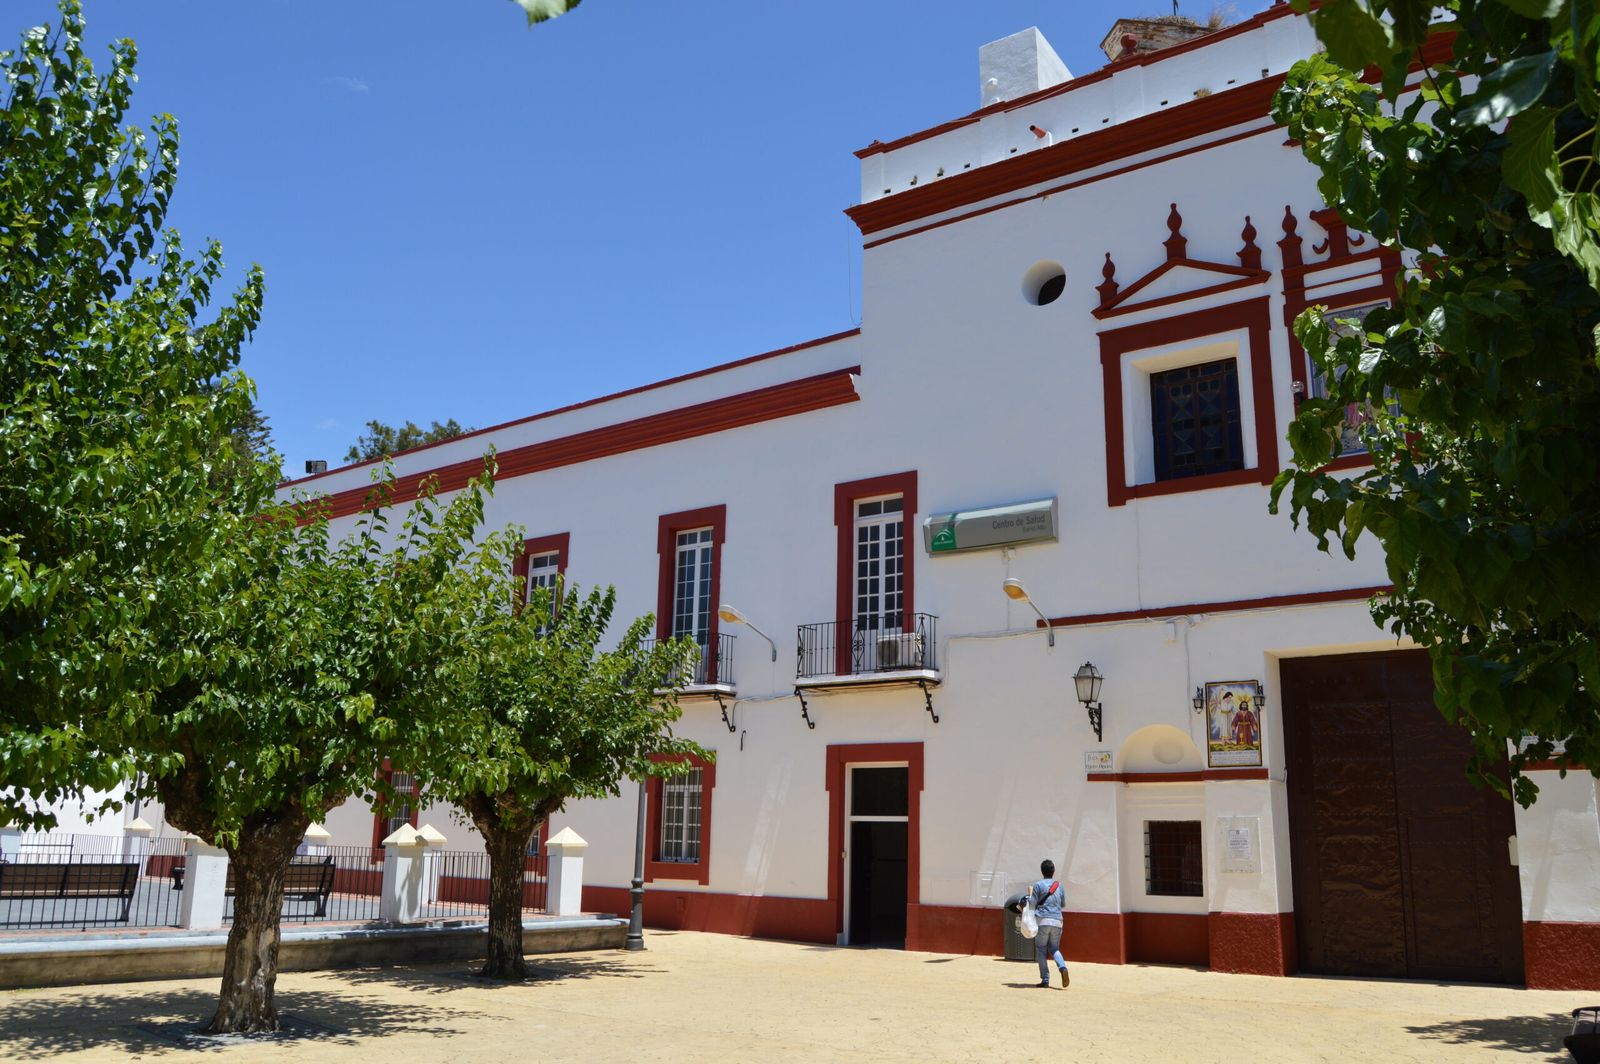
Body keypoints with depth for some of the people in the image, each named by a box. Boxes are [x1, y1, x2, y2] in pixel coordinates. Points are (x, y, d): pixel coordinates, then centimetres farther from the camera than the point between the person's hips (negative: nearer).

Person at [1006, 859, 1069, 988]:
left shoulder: (1038, 885, -1)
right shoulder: (1059, 885, 12)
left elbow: (1032, 904, -5)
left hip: (1042, 920, -4)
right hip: (1057, 921, 4)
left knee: (1041, 950, 6)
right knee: (1054, 948, 16)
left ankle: (1045, 979, 0)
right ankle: (1063, 967, -12)